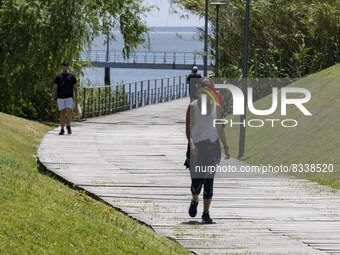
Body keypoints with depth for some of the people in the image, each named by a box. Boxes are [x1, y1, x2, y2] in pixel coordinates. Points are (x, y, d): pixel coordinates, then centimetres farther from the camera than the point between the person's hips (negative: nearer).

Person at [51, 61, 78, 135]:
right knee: (62, 112, 1)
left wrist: (76, 97, -1)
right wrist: (53, 98, 0)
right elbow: (55, 88, 9)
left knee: (69, 112, -14)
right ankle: (62, 129, 6)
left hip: (69, 97, -1)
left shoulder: (72, 76, 6)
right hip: (60, 98, 1)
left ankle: (68, 126, 8)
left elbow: (75, 87, 7)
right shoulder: (58, 77, 9)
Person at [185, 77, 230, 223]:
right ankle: (194, 201, 34)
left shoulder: (216, 107, 6)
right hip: (197, 147, -1)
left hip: (213, 147, 1)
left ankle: (206, 213, 1)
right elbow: (188, 128, -6)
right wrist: (191, 142, -23)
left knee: (209, 181, -5)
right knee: (196, 181, 0)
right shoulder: (193, 107, -3)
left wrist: (226, 147, 14)